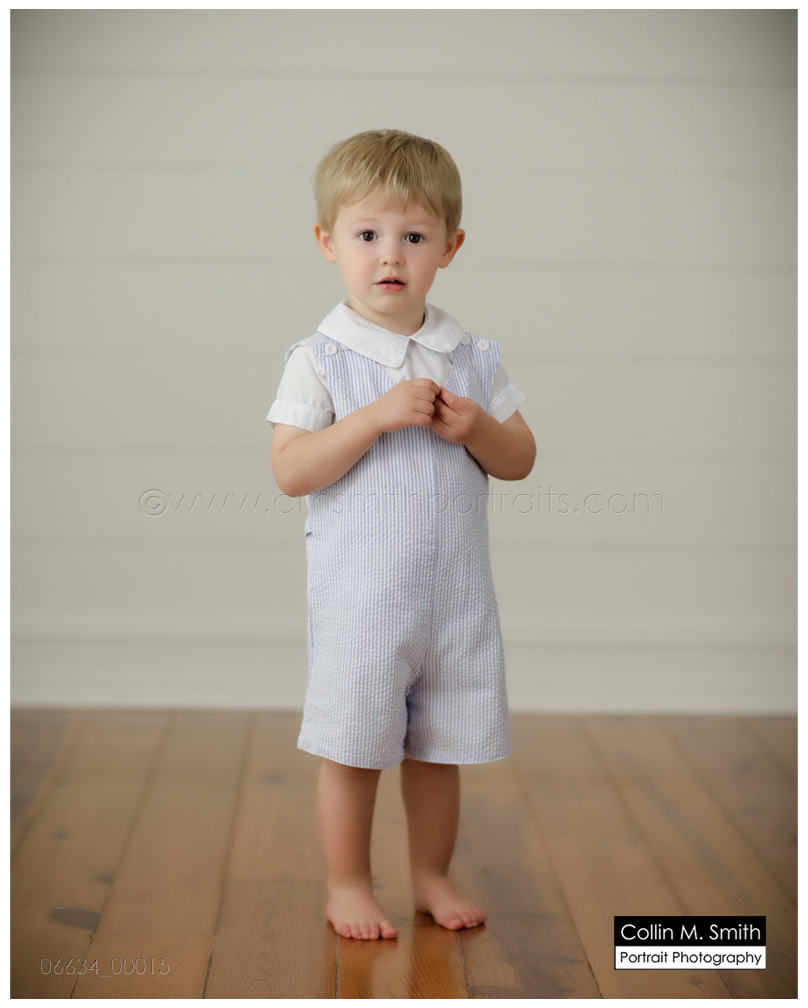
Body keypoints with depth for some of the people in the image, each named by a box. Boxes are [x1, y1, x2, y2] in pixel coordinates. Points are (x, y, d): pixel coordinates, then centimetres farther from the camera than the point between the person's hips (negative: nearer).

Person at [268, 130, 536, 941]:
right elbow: (290, 472, -15)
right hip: (359, 594, -3)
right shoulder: (320, 358, -7)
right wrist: (378, 415, -23)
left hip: (455, 591, 4)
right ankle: (348, 885, 23)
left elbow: (520, 461, 7)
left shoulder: (473, 357, 4)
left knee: (439, 747, 14)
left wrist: (477, 428, -14)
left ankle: (432, 877, 32)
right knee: (353, 746, 5)